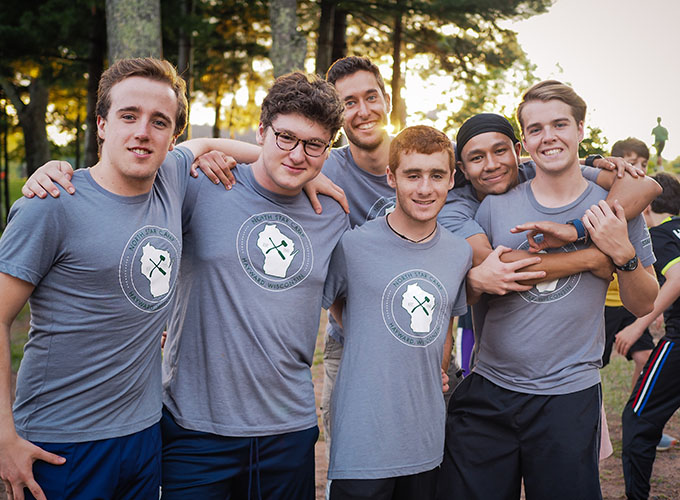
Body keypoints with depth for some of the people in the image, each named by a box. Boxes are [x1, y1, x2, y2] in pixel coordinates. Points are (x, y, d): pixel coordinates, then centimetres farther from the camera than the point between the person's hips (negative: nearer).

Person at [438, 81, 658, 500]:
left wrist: (624, 254, -12)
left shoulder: (613, 208, 2)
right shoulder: (496, 206, 4)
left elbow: (644, 306, 5)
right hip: (488, 391, 2)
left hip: (570, 393, -1)